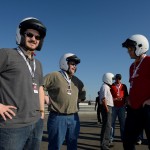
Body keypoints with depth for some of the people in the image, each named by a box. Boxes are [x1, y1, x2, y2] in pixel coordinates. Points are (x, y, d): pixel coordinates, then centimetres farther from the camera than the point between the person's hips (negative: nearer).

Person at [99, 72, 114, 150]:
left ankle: (106, 143, 26)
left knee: (107, 126, 16)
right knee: (107, 126, -9)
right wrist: (107, 109, -21)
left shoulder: (107, 87, 20)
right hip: (107, 108, -11)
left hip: (108, 108, 11)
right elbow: (103, 99, -21)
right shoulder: (105, 86, -12)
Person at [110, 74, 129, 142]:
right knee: (112, 122, 0)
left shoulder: (124, 86, 11)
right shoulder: (111, 86, 2)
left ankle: (123, 137, 16)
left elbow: (126, 96, 16)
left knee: (122, 122, 7)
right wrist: (114, 99, -15)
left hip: (122, 106, 2)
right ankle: (111, 137, 8)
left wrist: (125, 103, 4)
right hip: (113, 106, -2)